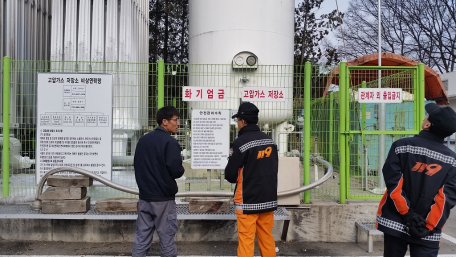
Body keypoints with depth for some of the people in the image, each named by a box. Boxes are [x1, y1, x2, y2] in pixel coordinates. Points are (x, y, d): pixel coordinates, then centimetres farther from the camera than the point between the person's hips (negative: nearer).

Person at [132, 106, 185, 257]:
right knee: (166, 236, 5)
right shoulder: (170, 142, -14)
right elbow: (176, 171, -21)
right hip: (163, 198, -6)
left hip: (144, 196, 7)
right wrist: (181, 170, 0)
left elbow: (137, 165, 14)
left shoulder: (143, 140, 9)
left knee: (142, 236, 11)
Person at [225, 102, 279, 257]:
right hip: (269, 199, 6)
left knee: (246, 241, 2)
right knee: (267, 239, 15)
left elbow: (230, 175, -11)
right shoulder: (270, 141, 5)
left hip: (248, 201, -6)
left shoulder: (240, 143, -15)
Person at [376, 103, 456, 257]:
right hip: (428, 231, 0)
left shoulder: (401, 146, -6)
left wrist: (406, 213, -7)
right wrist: (429, 226, -6)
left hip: (395, 223, 0)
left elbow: (393, 182, -11)